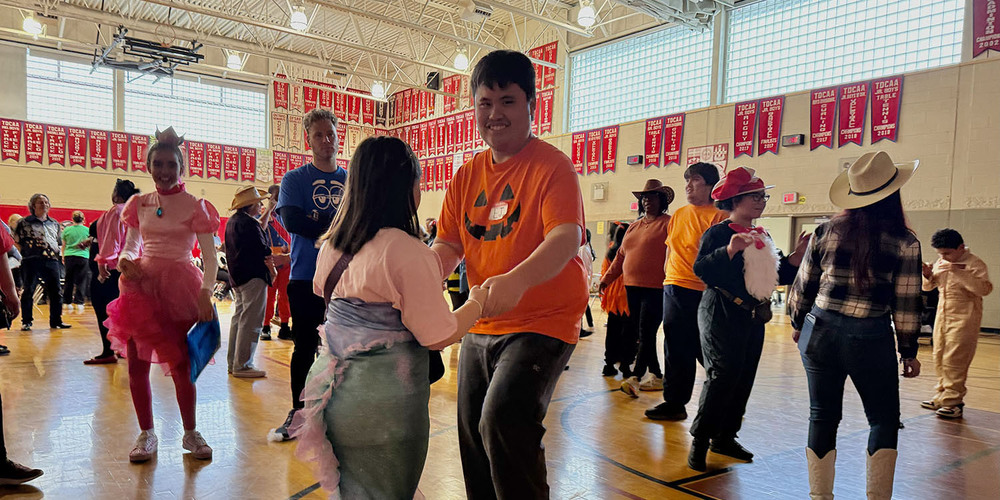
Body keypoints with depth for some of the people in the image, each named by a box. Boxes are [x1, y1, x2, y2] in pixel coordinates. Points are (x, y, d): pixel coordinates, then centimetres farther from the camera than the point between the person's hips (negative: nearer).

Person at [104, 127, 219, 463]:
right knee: (137, 364, 5)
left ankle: (190, 433, 20)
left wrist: (206, 292, -22)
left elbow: (210, 256, -9)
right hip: (141, 286, 4)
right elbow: (131, 245, 15)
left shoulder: (194, 206, -4)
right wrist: (124, 260, -9)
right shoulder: (139, 204, 9)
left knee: (181, 364, 1)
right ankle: (146, 434, 22)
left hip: (180, 287, -4)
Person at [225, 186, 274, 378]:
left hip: (237, 277, 11)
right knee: (250, 322, -7)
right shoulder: (248, 223, -17)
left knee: (239, 318, 17)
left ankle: (233, 363, 23)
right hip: (253, 276, -11)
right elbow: (262, 250, -19)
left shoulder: (232, 221, 15)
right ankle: (242, 365, -5)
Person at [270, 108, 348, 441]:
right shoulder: (295, 179, 3)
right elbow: (291, 220, -13)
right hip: (306, 277, -2)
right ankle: (298, 414, 20)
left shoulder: (352, 180, 10)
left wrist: (318, 225, -13)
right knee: (305, 347, 6)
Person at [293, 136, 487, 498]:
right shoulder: (408, 252, -19)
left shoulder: (332, 244, 4)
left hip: (332, 389, 7)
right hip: (383, 406, -7)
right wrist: (477, 302, 1)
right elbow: (438, 336, -17)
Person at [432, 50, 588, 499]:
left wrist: (516, 281, -43)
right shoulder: (467, 175, 8)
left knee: (503, 419, -24)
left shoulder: (551, 165, -12)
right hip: (481, 327, 7)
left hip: (542, 323, -7)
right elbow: (448, 244, 5)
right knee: (473, 432, 16)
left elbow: (567, 237, -26)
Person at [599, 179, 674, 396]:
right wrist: (607, 278, 18)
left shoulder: (668, 223, -2)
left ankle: (636, 377, -9)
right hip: (632, 287, 8)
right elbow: (621, 255, 22)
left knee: (646, 333, -9)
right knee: (637, 332, 10)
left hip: (656, 288, -7)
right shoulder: (634, 227, 19)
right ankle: (656, 376, 20)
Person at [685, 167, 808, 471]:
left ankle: (725, 437, 21)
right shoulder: (719, 232, -9)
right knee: (723, 375, -13)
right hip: (722, 316, -8)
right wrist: (730, 250, -34)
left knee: (744, 379, 9)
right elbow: (701, 269, -22)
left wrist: (796, 257, 4)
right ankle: (700, 441, -4)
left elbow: (777, 276, 18)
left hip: (753, 317, 8)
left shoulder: (763, 237, 15)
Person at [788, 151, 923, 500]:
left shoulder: (826, 232, -1)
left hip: (820, 333, 2)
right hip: (871, 340, -2)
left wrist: (798, 324, 19)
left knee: (822, 416, 12)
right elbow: (906, 305, -4)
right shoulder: (905, 243, -7)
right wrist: (909, 351, 8)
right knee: (883, 419, 16)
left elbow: (803, 286, 4)